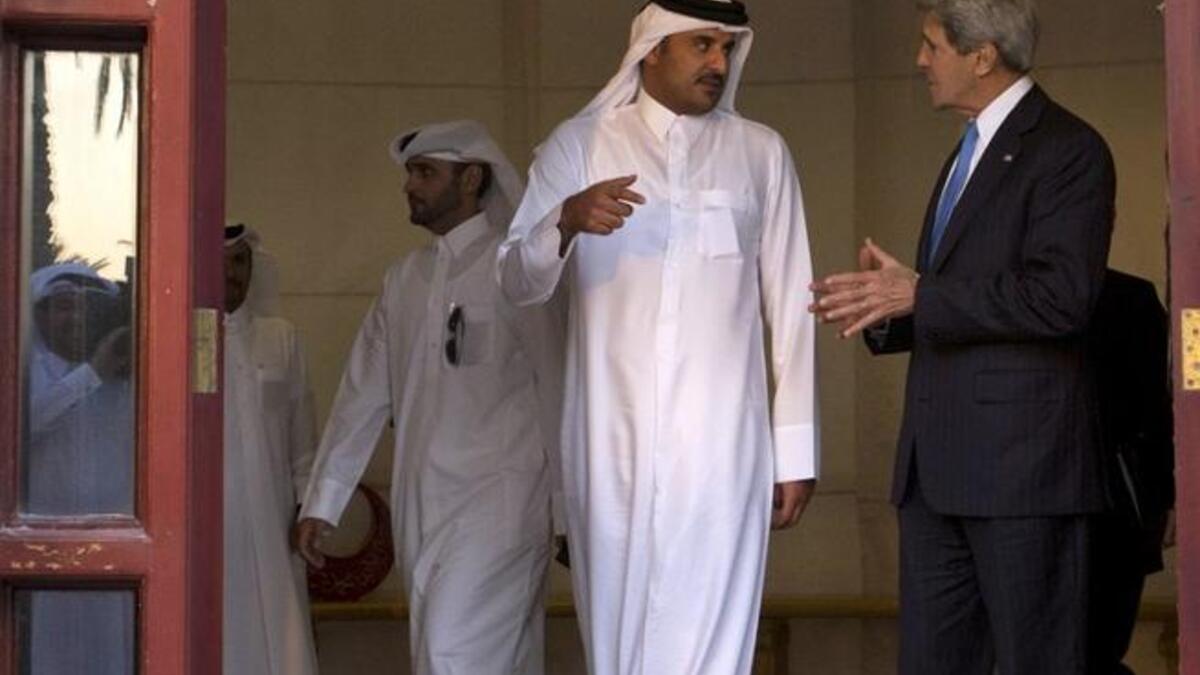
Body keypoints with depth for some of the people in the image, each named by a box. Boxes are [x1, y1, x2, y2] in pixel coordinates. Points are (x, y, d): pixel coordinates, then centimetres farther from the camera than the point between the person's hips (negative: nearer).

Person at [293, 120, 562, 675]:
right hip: (420, 504, 6)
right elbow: (364, 394, 17)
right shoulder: (404, 279, 16)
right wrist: (321, 503, 16)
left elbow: (555, 386, -6)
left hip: (496, 500, -6)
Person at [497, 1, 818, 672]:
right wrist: (567, 221, -17)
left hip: (720, 440, 0)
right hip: (611, 437, 0)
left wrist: (795, 450, 6)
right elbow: (517, 280, 4)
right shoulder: (580, 144, 9)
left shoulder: (761, 153, 11)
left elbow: (789, 305, 10)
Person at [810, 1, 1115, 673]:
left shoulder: (1067, 150, -8)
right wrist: (884, 310, 7)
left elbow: (1062, 297, -21)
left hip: (1022, 460, -9)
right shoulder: (970, 153, 21)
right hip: (939, 467, 9)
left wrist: (919, 295, -16)